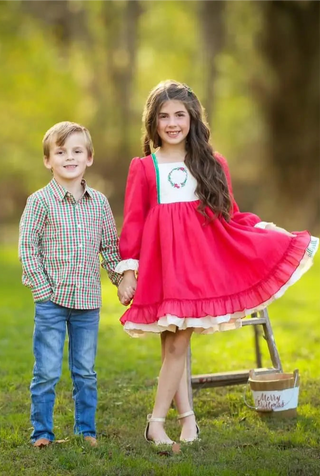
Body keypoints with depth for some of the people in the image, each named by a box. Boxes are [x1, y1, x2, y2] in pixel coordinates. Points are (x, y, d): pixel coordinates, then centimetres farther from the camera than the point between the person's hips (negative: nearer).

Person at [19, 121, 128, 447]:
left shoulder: (99, 202, 6)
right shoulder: (40, 201, -6)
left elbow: (111, 247, 14)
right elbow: (27, 247, -6)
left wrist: (121, 280, 7)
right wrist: (42, 288, -10)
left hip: (88, 302, 3)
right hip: (51, 301, -3)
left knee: (86, 372, 11)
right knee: (47, 371, -1)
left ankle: (86, 430, 22)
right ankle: (41, 432, 10)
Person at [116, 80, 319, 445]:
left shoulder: (213, 165, 11)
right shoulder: (143, 168, 5)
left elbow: (230, 215, 16)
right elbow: (133, 223, 5)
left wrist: (266, 231, 7)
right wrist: (129, 270, 0)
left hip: (202, 261, 1)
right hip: (161, 263, -1)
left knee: (177, 344, -3)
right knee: (174, 345, 0)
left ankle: (157, 422, 2)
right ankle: (187, 418, 11)